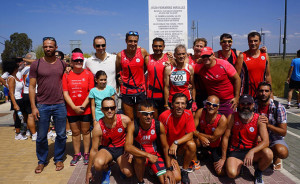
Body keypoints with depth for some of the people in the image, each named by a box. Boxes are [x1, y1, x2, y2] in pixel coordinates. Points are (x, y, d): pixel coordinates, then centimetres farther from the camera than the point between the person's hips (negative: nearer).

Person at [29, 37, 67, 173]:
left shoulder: (62, 64, 5)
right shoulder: (36, 64, 0)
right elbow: (32, 87, 0)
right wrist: (33, 107, -5)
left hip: (60, 105, 1)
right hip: (42, 106, -1)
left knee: (61, 135, 9)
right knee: (41, 137, 8)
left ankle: (59, 159, 28)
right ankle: (41, 161, 28)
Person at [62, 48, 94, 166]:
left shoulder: (88, 74, -2)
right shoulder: (66, 75, 1)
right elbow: (65, 93, -3)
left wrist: (83, 106, -13)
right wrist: (74, 107, -11)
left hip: (86, 110, -1)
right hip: (71, 110, 1)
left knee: (86, 131, 9)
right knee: (75, 132, 12)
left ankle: (86, 154, 22)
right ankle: (77, 154, 26)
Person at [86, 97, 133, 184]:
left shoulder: (125, 120, -20)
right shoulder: (98, 127, -21)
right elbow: (94, 150, -11)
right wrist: (89, 171, -5)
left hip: (122, 148, 1)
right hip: (106, 149, 0)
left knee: (128, 173, -22)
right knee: (98, 164, -33)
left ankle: (121, 165, 15)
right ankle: (106, 171, 5)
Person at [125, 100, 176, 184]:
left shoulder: (159, 125, -17)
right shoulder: (133, 126, -22)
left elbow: (165, 147, -7)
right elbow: (127, 147, -35)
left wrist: (169, 169, -8)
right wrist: (148, 155, -36)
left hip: (155, 154, 2)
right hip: (140, 154, -2)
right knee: (139, 158, -37)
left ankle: (153, 169, 21)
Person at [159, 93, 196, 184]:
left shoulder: (188, 114, -13)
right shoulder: (164, 116, -22)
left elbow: (190, 135, -15)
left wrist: (176, 143, -30)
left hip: (181, 145, 3)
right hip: (167, 147, -3)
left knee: (192, 145, -30)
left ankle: (184, 170, -6)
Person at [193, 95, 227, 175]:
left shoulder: (222, 119, -26)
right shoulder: (200, 112, -18)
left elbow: (213, 138, -22)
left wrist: (198, 133, -21)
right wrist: (200, 137, -35)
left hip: (216, 146, -1)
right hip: (203, 143, 2)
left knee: (220, 172, -12)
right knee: (193, 139, -33)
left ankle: (210, 154, 20)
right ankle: (194, 161, -3)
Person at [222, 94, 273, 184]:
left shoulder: (259, 119, -9)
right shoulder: (232, 117, -9)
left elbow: (265, 141, -18)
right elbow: (226, 137, -5)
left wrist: (252, 152, -35)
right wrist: (223, 157, -4)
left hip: (252, 150, 1)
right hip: (235, 151, -1)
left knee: (268, 153, -30)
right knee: (232, 173, -27)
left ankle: (258, 173, 3)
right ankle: (239, 164, 12)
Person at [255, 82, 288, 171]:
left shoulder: (279, 108, -13)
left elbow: (283, 132, -13)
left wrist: (268, 125, -30)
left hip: (274, 138, -2)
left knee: (282, 152, -35)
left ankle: (276, 157, 5)